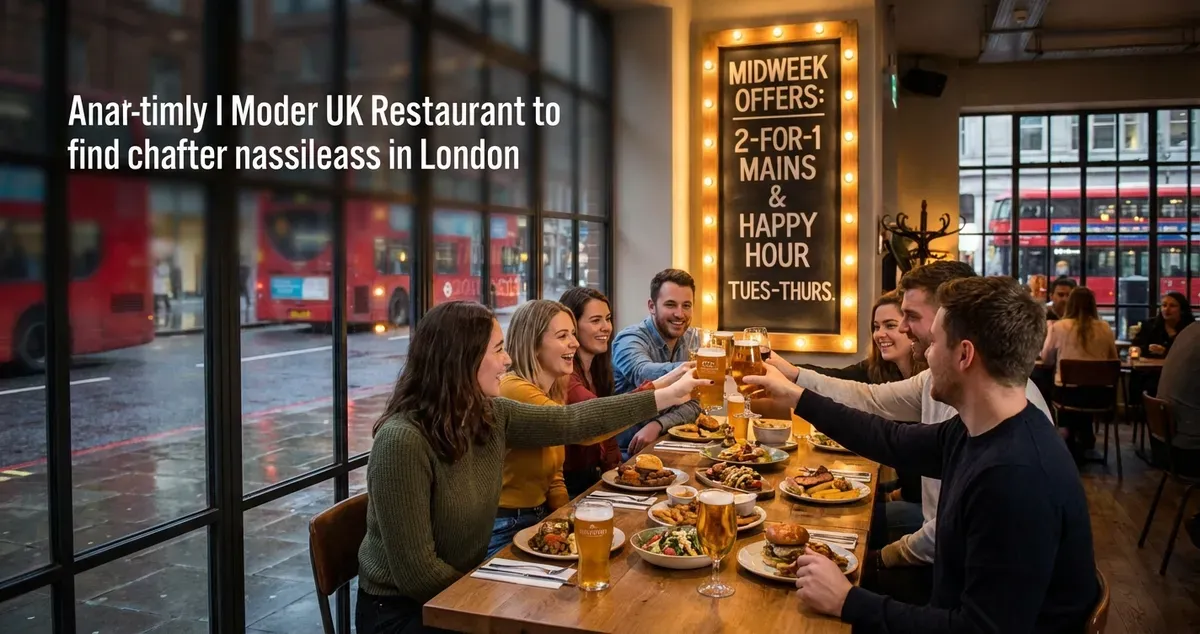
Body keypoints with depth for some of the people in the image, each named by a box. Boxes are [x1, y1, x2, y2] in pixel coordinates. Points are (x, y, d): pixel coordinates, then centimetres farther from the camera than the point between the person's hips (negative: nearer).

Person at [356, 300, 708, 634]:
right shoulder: (404, 440, -28)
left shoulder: (489, 414, -5)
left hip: (462, 592, 7)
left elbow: (570, 421, 3)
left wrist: (668, 395, 5)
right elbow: (417, 573, -26)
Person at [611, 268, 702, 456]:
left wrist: (658, 425, -20)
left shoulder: (692, 340, 4)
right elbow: (644, 375, -35)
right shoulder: (630, 339, -13)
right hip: (627, 453, -5)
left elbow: (693, 403, -2)